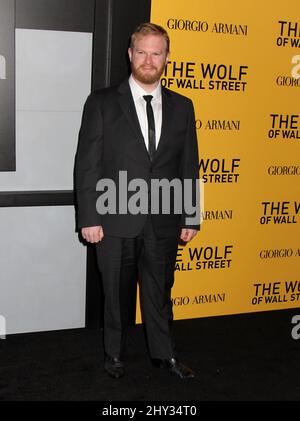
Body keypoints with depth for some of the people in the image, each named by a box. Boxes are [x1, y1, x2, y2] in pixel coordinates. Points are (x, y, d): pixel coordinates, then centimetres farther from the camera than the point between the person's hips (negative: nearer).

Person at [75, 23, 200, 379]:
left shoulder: (182, 107, 6)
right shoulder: (102, 103, -3)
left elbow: (189, 166, 7)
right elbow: (87, 164, -5)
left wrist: (190, 218, 5)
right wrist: (89, 218, -10)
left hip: (164, 222, 2)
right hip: (116, 220, -2)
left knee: (159, 291, 16)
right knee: (115, 293, 13)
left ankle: (163, 354, 34)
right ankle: (114, 354, 34)